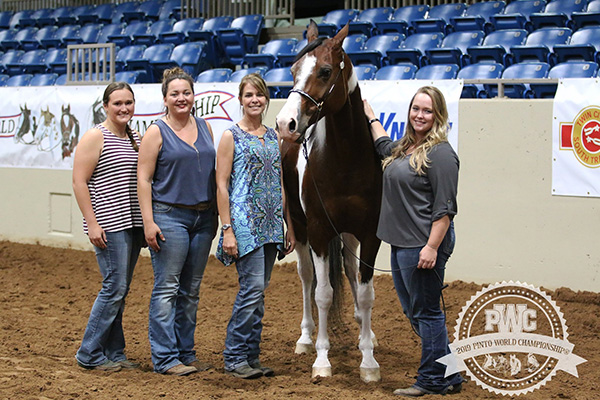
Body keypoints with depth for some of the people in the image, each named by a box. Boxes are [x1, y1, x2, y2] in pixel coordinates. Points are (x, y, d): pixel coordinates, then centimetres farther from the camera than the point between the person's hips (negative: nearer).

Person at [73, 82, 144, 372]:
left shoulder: (136, 138, 14)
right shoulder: (96, 137, -7)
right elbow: (79, 182, -11)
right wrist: (92, 223, -16)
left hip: (133, 225, 7)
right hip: (108, 227, -7)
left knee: (120, 290, 10)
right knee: (115, 287, -9)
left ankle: (114, 353, 17)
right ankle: (89, 355, 1)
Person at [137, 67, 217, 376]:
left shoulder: (205, 128, 11)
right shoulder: (157, 133, -5)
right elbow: (143, 179, -9)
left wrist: (215, 216, 13)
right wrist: (148, 222, -16)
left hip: (202, 218, 6)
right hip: (169, 217, -6)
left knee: (191, 290, 11)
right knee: (167, 288, -4)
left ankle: (186, 353, 18)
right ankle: (165, 358, -1)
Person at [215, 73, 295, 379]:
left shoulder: (273, 136, 14)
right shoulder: (231, 136, -4)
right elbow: (221, 185, -8)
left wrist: (290, 226, 13)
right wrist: (227, 230, -15)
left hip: (271, 225, 6)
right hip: (245, 222, -6)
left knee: (257, 291, 8)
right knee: (252, 288, -12)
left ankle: (251, 357, 14)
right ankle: (234, 358, -2)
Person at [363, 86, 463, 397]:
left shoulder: (440, 153, -14)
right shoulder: (405, 147, 13)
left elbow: (444, 208, -18)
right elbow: (384, 145, 39)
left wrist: (432, 247, -23)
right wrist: (369, 114, 47)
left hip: (422, 245, -10)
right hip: (401, 243, 10)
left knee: (426, 312, -2)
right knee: (412, 311, 14)